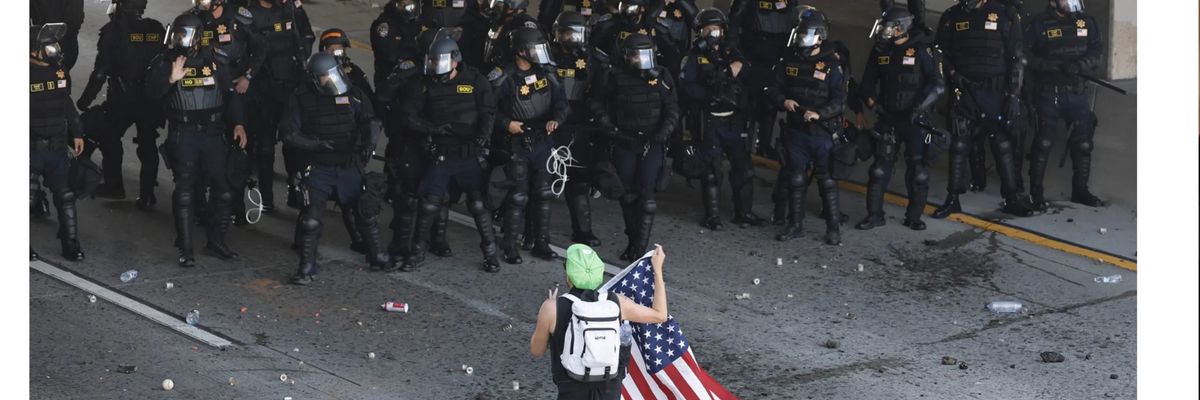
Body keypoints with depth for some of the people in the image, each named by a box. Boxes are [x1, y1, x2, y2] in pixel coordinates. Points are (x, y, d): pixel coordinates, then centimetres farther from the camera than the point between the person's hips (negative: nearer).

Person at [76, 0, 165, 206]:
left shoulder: (113, 31, -10)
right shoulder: (157, 30, 2)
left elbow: (101, 70, -11)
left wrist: (85, 99, -3)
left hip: (122, 97, -4)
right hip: (152, 100, 4)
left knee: (109, 138, 16)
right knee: (147, 144, 10)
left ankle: (113, 185, 19)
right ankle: (147, 195, 10)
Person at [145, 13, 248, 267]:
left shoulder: (212, 61, 8)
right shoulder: (165, 62, 0)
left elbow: (230, 94, 12)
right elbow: (151, 93, -13)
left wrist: (237, 124, 2)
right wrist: (171, 79, -29)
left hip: (213, 134, 3)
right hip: (183, 136, -3)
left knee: (223, 190, 3)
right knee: (184, 193, -2)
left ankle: (216, 242, 17)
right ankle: (185, 249, 5)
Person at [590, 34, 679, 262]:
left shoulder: (661, 76, -1)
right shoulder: (614, 77, -3)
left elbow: (672, 109, 4)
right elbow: (598, 104, 8)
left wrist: (661, 135, -7)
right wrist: (610, 129, -2)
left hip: (652, 143, -1)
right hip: (624, 141, 1)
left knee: (646, 194, -10)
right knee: (628, 195, 7)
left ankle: (640, 247, -10)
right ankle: (632, 241, 20)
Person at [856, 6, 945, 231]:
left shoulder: (922, 49, -10)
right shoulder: (881, 50, 6)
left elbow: (937, 84, -15)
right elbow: (868, 79, 18)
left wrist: (920, 107, -23)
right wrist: (870, 98, 0)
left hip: (915, 119, -4)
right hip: (888, 117, 4)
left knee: (918, 170, 2)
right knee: (880, 167, 4)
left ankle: (914, 217, 13)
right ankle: (875, 214, 11)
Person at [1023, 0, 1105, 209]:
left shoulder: (1086, 22, 5)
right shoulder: (1039, 24, -5)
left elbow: (1097, 52, 2)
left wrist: (1079, 65, -17)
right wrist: (1050, 66, -20)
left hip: (1077, 91, 4)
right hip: (1048, 92, -4)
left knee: (1083, 142, 8)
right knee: (1044, 142, -4)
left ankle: (1080, 190, 22)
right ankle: (1036, 192, 6)